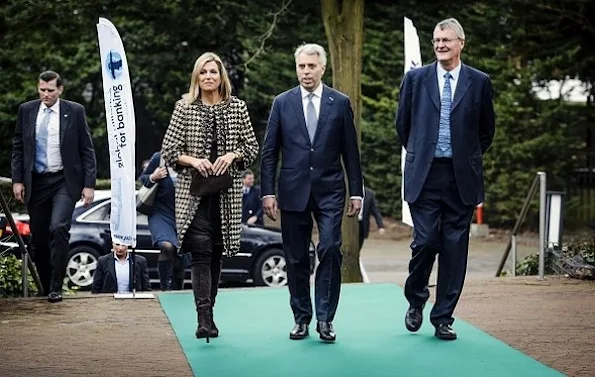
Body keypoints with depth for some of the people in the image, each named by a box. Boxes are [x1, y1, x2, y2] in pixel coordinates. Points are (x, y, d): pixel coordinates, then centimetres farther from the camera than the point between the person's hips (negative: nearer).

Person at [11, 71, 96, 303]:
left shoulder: (75, 111, -1)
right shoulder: (26, 110, 6)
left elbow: (87, 150, 0)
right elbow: (18, 148, 10)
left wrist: (89, 184, -5)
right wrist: (17, 180, 1)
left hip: (64, 181, -3)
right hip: (35, 182, 3)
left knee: (59, 228, -21)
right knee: (39, 238, 6)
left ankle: (56, 288, -14)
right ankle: (46, 288, 20)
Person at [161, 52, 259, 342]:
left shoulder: (237, 107, 6)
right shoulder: (184, 108, 2)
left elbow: (252, 147, 9)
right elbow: (169, 149, 3)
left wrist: (232, 155, -10)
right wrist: (193, 160, -14)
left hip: (227, 191, 2)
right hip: (193, 190, -2)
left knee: (217, 252, 8)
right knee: (200, 250, -13)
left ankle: (208, 312, 21)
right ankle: (204, 318, -18)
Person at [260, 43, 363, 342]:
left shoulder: (340, 103, 4)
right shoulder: (282, 103, 5)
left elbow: (350, 151, 6)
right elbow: (269, 152, 5)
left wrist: (356, 191, 2)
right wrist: (267, 192, -2)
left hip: (329, 190, -1)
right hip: (293, 191, 1)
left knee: (330, 250, -12)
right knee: (296, 258, 5)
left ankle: (325, 318, -3)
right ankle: (301, 318, 17)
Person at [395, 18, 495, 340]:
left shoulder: (479, 82, 5)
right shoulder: (416, 78, 5)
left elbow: (487, 130, 14)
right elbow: (403, 124, 14)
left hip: (461, 177, 1)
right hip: (424, 176, -1)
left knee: (454, 247, 2)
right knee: (425, 241, -7)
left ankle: (443, 318, 11)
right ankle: (415, 301, 19)